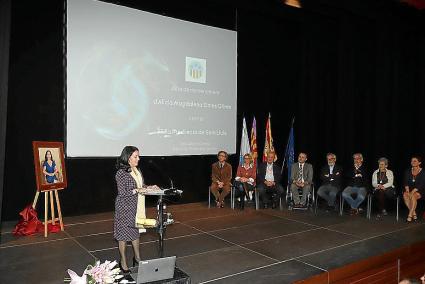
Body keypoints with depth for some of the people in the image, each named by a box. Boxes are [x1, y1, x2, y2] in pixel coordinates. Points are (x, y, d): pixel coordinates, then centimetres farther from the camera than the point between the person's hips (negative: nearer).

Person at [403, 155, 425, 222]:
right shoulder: (408, 171, 9)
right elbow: (406, 182, 3)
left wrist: (413, 191, -25)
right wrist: (407, 189, -17)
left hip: (419, 191, -4)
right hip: (410, 189, 4)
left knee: (413, 196, -36)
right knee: (405, 195, -30)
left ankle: (410, 215, -33)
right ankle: (414, 214, -21)